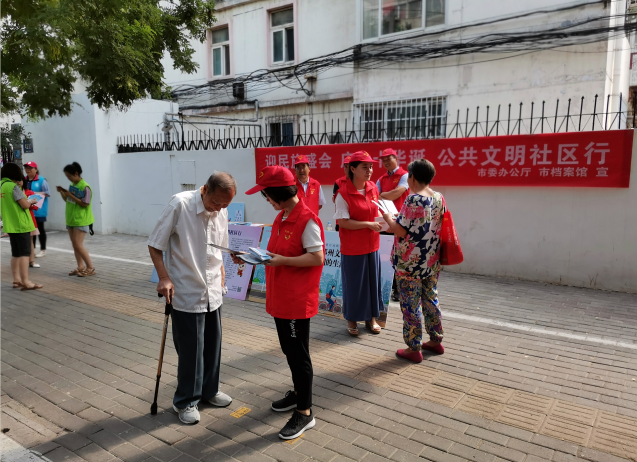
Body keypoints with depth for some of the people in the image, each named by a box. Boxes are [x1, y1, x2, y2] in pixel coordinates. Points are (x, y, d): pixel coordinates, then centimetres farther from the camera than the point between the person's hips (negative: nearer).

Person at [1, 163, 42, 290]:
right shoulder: (14, 186, -14)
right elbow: (25, 205, -18)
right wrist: (31, 201, 2)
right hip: (21, 224, -8)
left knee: (15, 253, 14)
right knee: (25, 253, -6)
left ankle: (16, 280, 19)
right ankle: (26, 282, -6)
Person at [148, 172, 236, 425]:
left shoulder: (222, 212, 1)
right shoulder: (180, 204, -17)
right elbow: (155, 245, -11)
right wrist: (164, 277, -19)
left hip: (212, 293, 6)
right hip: (186, 293, -6)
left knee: (212, 344, 16)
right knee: (190, 349, 4)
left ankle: (209, 390, 36)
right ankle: (186, 401, 24)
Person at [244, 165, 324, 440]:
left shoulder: (307, 219, -18)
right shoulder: (282, 218, 10)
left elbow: (317, 257, -21)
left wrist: (282, 261, -22)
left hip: (298, 300, -9)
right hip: (280, 298, 9)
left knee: (298, 354, 1)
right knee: (288, 349, 20)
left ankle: (305, 412, 15)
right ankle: (298, 393, 39)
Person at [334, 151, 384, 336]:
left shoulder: (373, 188, 3)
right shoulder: (343, 193, -16)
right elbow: (343, 222, -19)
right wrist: (369, 224, -21)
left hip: (372, 245, 6)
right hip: (352, 248, -6)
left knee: (372, 281, 14)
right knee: (353, 284, 6)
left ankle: (371, 317, 31)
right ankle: (352, 319, 25)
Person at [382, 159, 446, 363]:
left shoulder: (413, 200, -20)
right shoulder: (439, 198, 4)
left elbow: (401, 231, -21)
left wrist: (388, 218, -2)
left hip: (411, 264, -7)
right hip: (432, 262, 8)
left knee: (411, 305, 4)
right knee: (431, 300, 19)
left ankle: (414, 349, 14)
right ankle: (436, 341, 32)